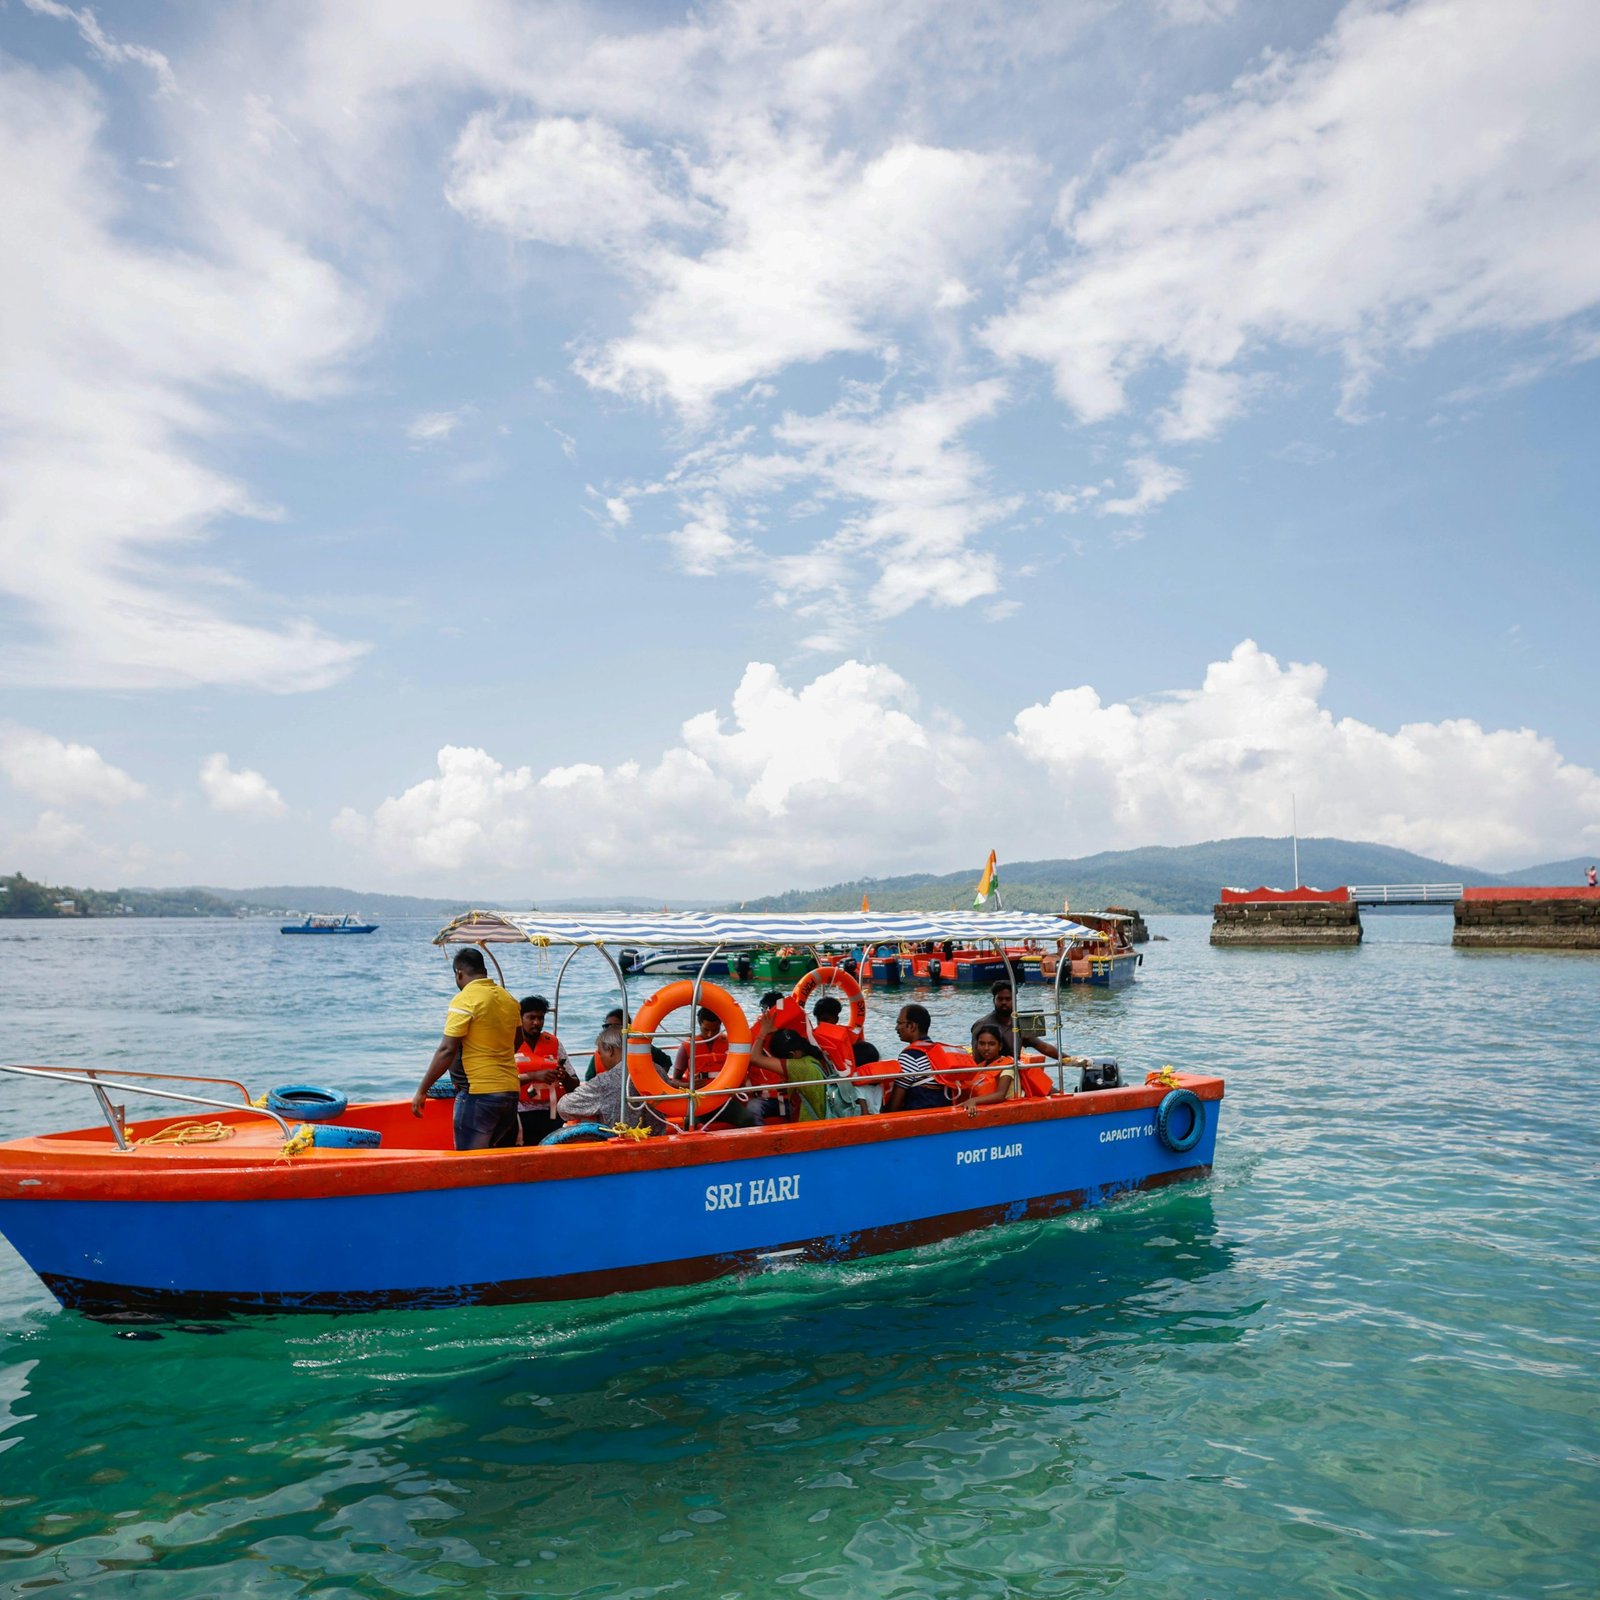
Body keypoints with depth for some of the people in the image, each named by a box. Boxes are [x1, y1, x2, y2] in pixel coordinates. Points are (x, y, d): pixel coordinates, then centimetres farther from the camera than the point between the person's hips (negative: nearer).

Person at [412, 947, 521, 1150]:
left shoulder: (464, 1000, -10)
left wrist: (421, 1091, -10)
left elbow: (447, 1051, -15)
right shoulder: (509, 999, 11)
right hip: (511, 1090, 7)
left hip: (480, 1092, -7)